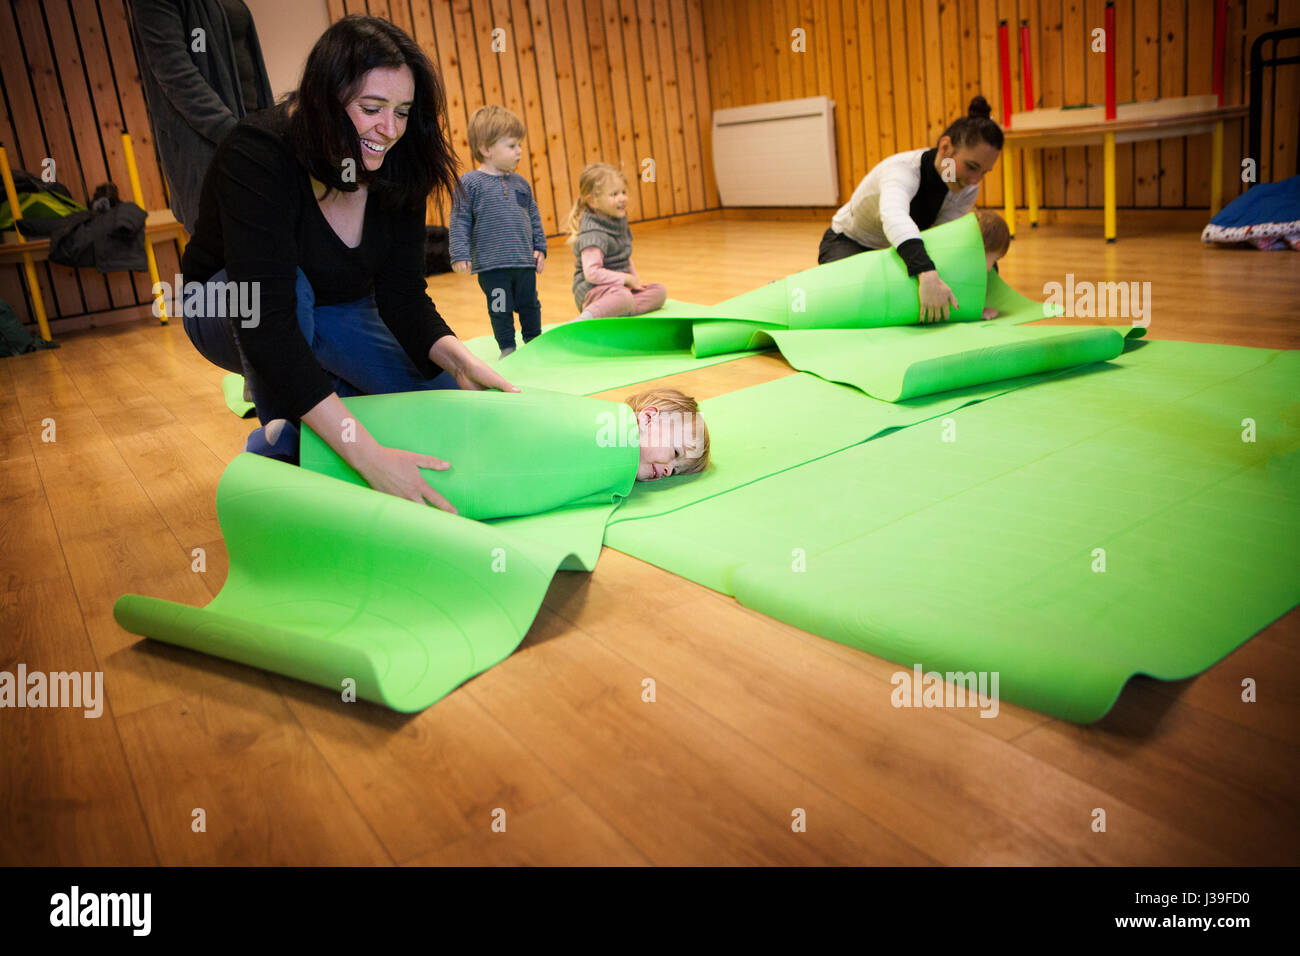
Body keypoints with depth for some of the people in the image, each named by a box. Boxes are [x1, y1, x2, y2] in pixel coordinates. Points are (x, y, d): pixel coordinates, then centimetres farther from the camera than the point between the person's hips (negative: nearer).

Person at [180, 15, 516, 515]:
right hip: (231, 311, -4)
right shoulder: (258, 157, -34)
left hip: (336, 311, 5)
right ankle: (281, 452, -16)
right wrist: (367, 454, -52)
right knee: (284, 286, -38)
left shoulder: (396, 166, -17)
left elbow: (402, 296, -17)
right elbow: (268, 326, -43)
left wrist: (461, 360, -39)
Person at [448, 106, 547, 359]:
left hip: (525, 261, 5)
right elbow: (459, 222, -7)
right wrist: (460, 255, -13)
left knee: (530, 305, 13)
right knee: (501, 309, 3)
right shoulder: (470, 183, -6)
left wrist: (540, 247, 11)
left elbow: (533, 216, 17)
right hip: (491, 264, -4)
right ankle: (507, 348, 16)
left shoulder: (520, 183, 9)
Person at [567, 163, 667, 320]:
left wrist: (635, 279, 8)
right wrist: (627, 279, -19)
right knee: (623, 297, -38)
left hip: (620, 286, 10)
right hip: (592, 290, -10)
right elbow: (592, 273, -28)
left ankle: (619, 310, -23)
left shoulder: (619, 222, 10)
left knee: (659, 291, -3)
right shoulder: (593, 234, -18)